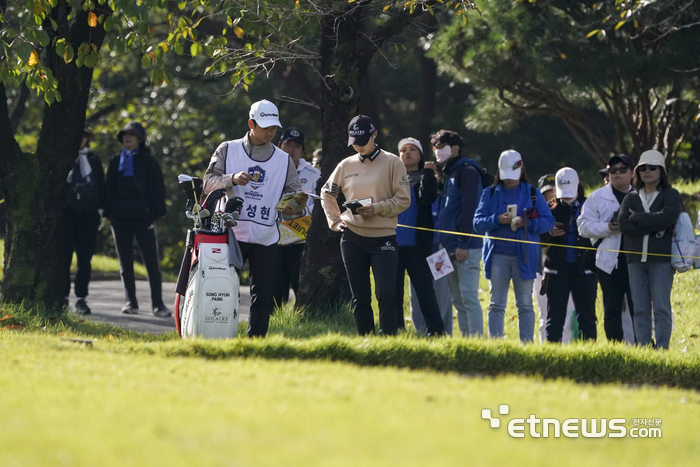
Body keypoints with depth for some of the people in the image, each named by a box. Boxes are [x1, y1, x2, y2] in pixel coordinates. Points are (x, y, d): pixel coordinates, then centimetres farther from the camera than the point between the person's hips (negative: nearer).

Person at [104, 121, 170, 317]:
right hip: (120, 218, 3)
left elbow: (158, 189, 3)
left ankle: (158, 304, -4)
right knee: (125, 262, 6)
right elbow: (109, 189, 14)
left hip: (143, 217, -3)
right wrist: (108, 212, 3)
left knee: (152, 262, -7)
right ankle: (131, 302, 13)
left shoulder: (148, 162, 4)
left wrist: (157, 213, -7)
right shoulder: (116, 162, 13)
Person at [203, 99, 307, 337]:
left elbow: (294, 191, 9)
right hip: (231, 233, -2)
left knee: (262, 295, 0)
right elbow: (208, 183, 0)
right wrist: (232, 179, -18)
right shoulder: (228, 150, 7)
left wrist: (297, 202, -15)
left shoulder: (283, 160, 13)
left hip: (266, 237, 2)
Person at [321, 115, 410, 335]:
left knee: (386, 294, -14)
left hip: (383, 237, -4)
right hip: (352, 237, 4)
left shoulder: (392, 163, -1)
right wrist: (335, 221, 10)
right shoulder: (346, 165, 9)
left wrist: (377, 208, -15)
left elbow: (403, 200, -3)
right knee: (360, 298, 7)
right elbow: (327, 194, 22)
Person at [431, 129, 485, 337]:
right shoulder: (449, 174, 21)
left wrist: (463, 243, -21)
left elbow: (469, 208, -16)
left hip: (466, 248, -10)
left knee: (468, 296, -13)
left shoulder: (467, 172, -8)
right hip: (450, 247, 10)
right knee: (458, 300, 9)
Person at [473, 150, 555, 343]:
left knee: (525, 304, 0)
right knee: (497, 304, 0)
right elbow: (478, 223, 3)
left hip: (524, 256, -1)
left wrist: (527, 223, -15)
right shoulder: (490, 194, 10)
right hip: (498, 256, 1)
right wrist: (497, 220, -15)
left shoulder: (532, 193, 8)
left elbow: (549, 221, 1)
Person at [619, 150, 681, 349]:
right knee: (640, 310, 2)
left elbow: (667, 218, -15)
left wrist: (637, 218, -7)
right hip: (636, 259, 4)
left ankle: (661, 350, -7)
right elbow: (623, 223, -1)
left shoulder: (671, 195, 5)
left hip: (661, 259, -4)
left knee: (661, 308, -6)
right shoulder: (631, 197, 15)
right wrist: (653, 226, -12)